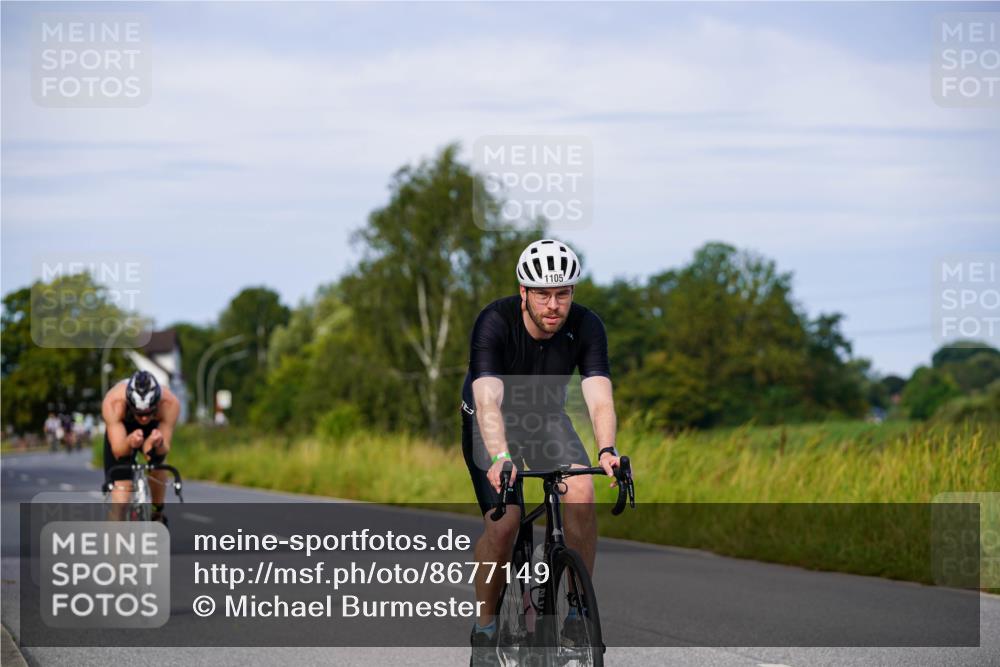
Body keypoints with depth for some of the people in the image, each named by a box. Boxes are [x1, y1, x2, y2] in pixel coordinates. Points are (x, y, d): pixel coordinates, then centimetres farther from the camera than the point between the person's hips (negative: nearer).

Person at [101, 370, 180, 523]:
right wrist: (130, 442, -61)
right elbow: (118, 451, -39)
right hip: (121, 431, -3)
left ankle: (158, 514, 7)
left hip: (153, 430, 3)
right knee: (121, 486, -16)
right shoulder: (112, 403, -40)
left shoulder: (170, 403, -38)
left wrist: (157, 443, -56)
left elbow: (165, 449, -33)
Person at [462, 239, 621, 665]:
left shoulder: (586, 326, -22)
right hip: (490, 423, -3)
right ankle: (485, 626, -1)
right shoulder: (495, 322, -31)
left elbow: (599, 397, -32)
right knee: (504, 521, -21)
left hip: (546, 418, 3)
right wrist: (500, 458, -59)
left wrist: (607, 450, -52)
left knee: (581, 494, -24)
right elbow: (488, 400, -42)